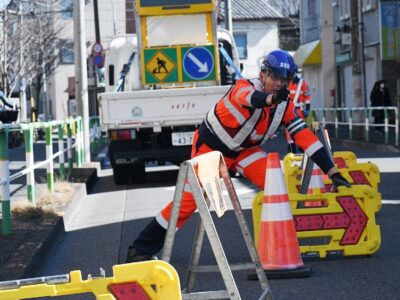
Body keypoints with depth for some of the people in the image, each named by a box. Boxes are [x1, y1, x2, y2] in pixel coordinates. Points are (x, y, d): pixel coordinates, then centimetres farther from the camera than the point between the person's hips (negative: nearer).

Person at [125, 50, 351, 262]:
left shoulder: (285, 105, -11)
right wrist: (270, 98, -75)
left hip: (245, 150, 5)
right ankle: (141, 248, 3)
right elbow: (250, 97, -51)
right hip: (211, 146, -5)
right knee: (189, 200, -8)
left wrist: (332, 171, -17)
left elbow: (306, 137, -12)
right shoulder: (244, 87, -27)